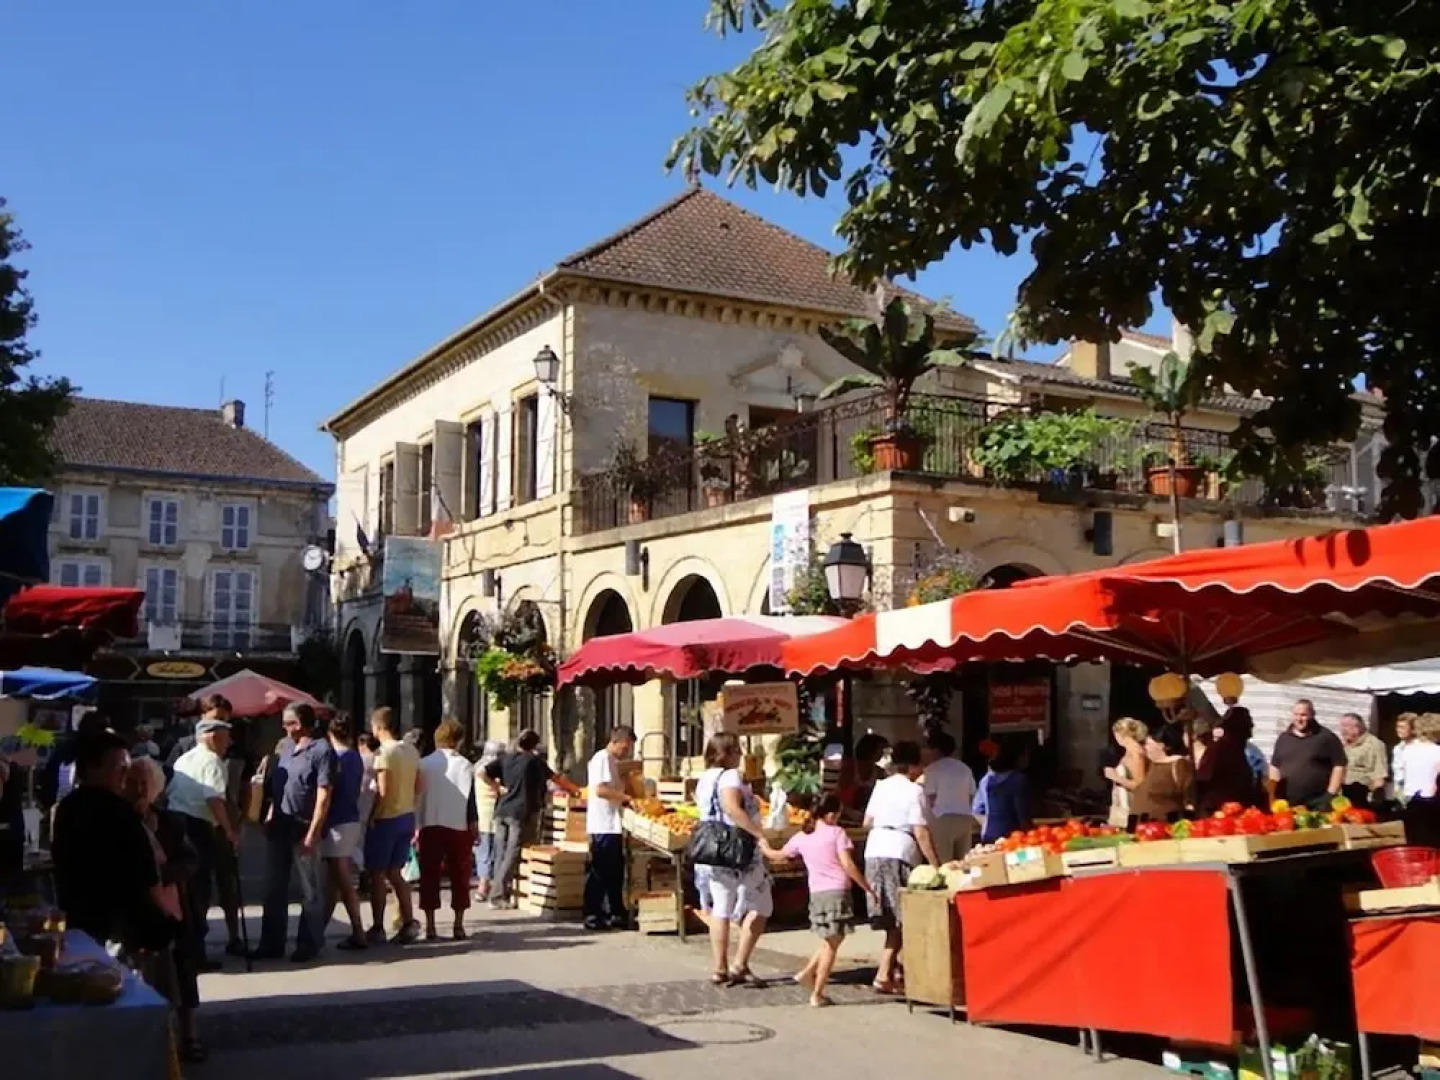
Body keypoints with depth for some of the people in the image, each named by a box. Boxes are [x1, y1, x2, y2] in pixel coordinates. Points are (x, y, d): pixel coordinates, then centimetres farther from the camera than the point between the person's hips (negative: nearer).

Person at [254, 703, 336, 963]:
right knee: (274, 887, 12)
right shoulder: (285, 745, 11)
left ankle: (309, 944, 13)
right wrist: (271, 815, 9)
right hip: (280, 825, 7)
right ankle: (272, 943, 21)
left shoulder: (321, 750, -12)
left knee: (310, 890, 4)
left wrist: (313, 833, -19)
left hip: (304, 827, -7)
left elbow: (324, 795, -15)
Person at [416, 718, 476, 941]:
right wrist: (473, 826, 3)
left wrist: (416, 826, 10)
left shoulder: (424, 763, 1)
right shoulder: (464, 765, -4)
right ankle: (458, 925, 9)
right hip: (459, 827, -1)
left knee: (429, 876, 6)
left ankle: (430, 927, 4)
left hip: (430, 826, 1)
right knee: (459, 876, 8)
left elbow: (417, 796, 3)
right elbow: (471, 799, -5)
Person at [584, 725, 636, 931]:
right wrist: (626, 797, -18)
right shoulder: (602, 758, -12)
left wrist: (626, 801, 11)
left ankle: (616, 914, 20)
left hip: (611, 825, 10)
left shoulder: (612, 760, 18)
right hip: (604, 826, -10)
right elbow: (599, 789, -22)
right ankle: (593, 916, 1)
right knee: (600, 872, -4)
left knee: (614, 871, 13)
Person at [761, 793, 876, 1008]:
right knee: (832, 944, 2)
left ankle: (807, 973, 15)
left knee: (830, 941, 24)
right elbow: (848, 865, -11)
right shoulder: (837, 832, -4)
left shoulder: (802, 837, 10)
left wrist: (763, 847, 44)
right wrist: (868, 889, -4)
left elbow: (778, 855, 23)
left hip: (817, 894, 5)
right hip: (838, 892, -5)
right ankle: (817, 994, 3)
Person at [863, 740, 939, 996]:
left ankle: (894, 966, 18)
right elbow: (921, 833, -12)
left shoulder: (881, 786, 13)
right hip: (899, 852, -7)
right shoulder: (914, 790, -6)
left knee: (891, 917, 13)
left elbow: (867, 822, 17)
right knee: (899, 919, -2)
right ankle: (884, 975, -8)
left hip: (874, 849, 7)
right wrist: (936, 865, -10)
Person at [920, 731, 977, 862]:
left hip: (943, 818, -6)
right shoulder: (965, 768, 17)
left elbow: (930, 799, -5)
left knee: (944, 864, -6)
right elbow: (972, 796, 16)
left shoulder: (932, 768, -1)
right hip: (966, 818, 6)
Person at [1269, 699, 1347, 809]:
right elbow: (1275, 766, 20)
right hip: (1286, 804, 4)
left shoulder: (1327, 737, 2)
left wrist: (1331, 794, -8)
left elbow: (1339, 765, -1)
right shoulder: (1283, 738, 16)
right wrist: (1274, 794, 10)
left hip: (1318, 804, -4)